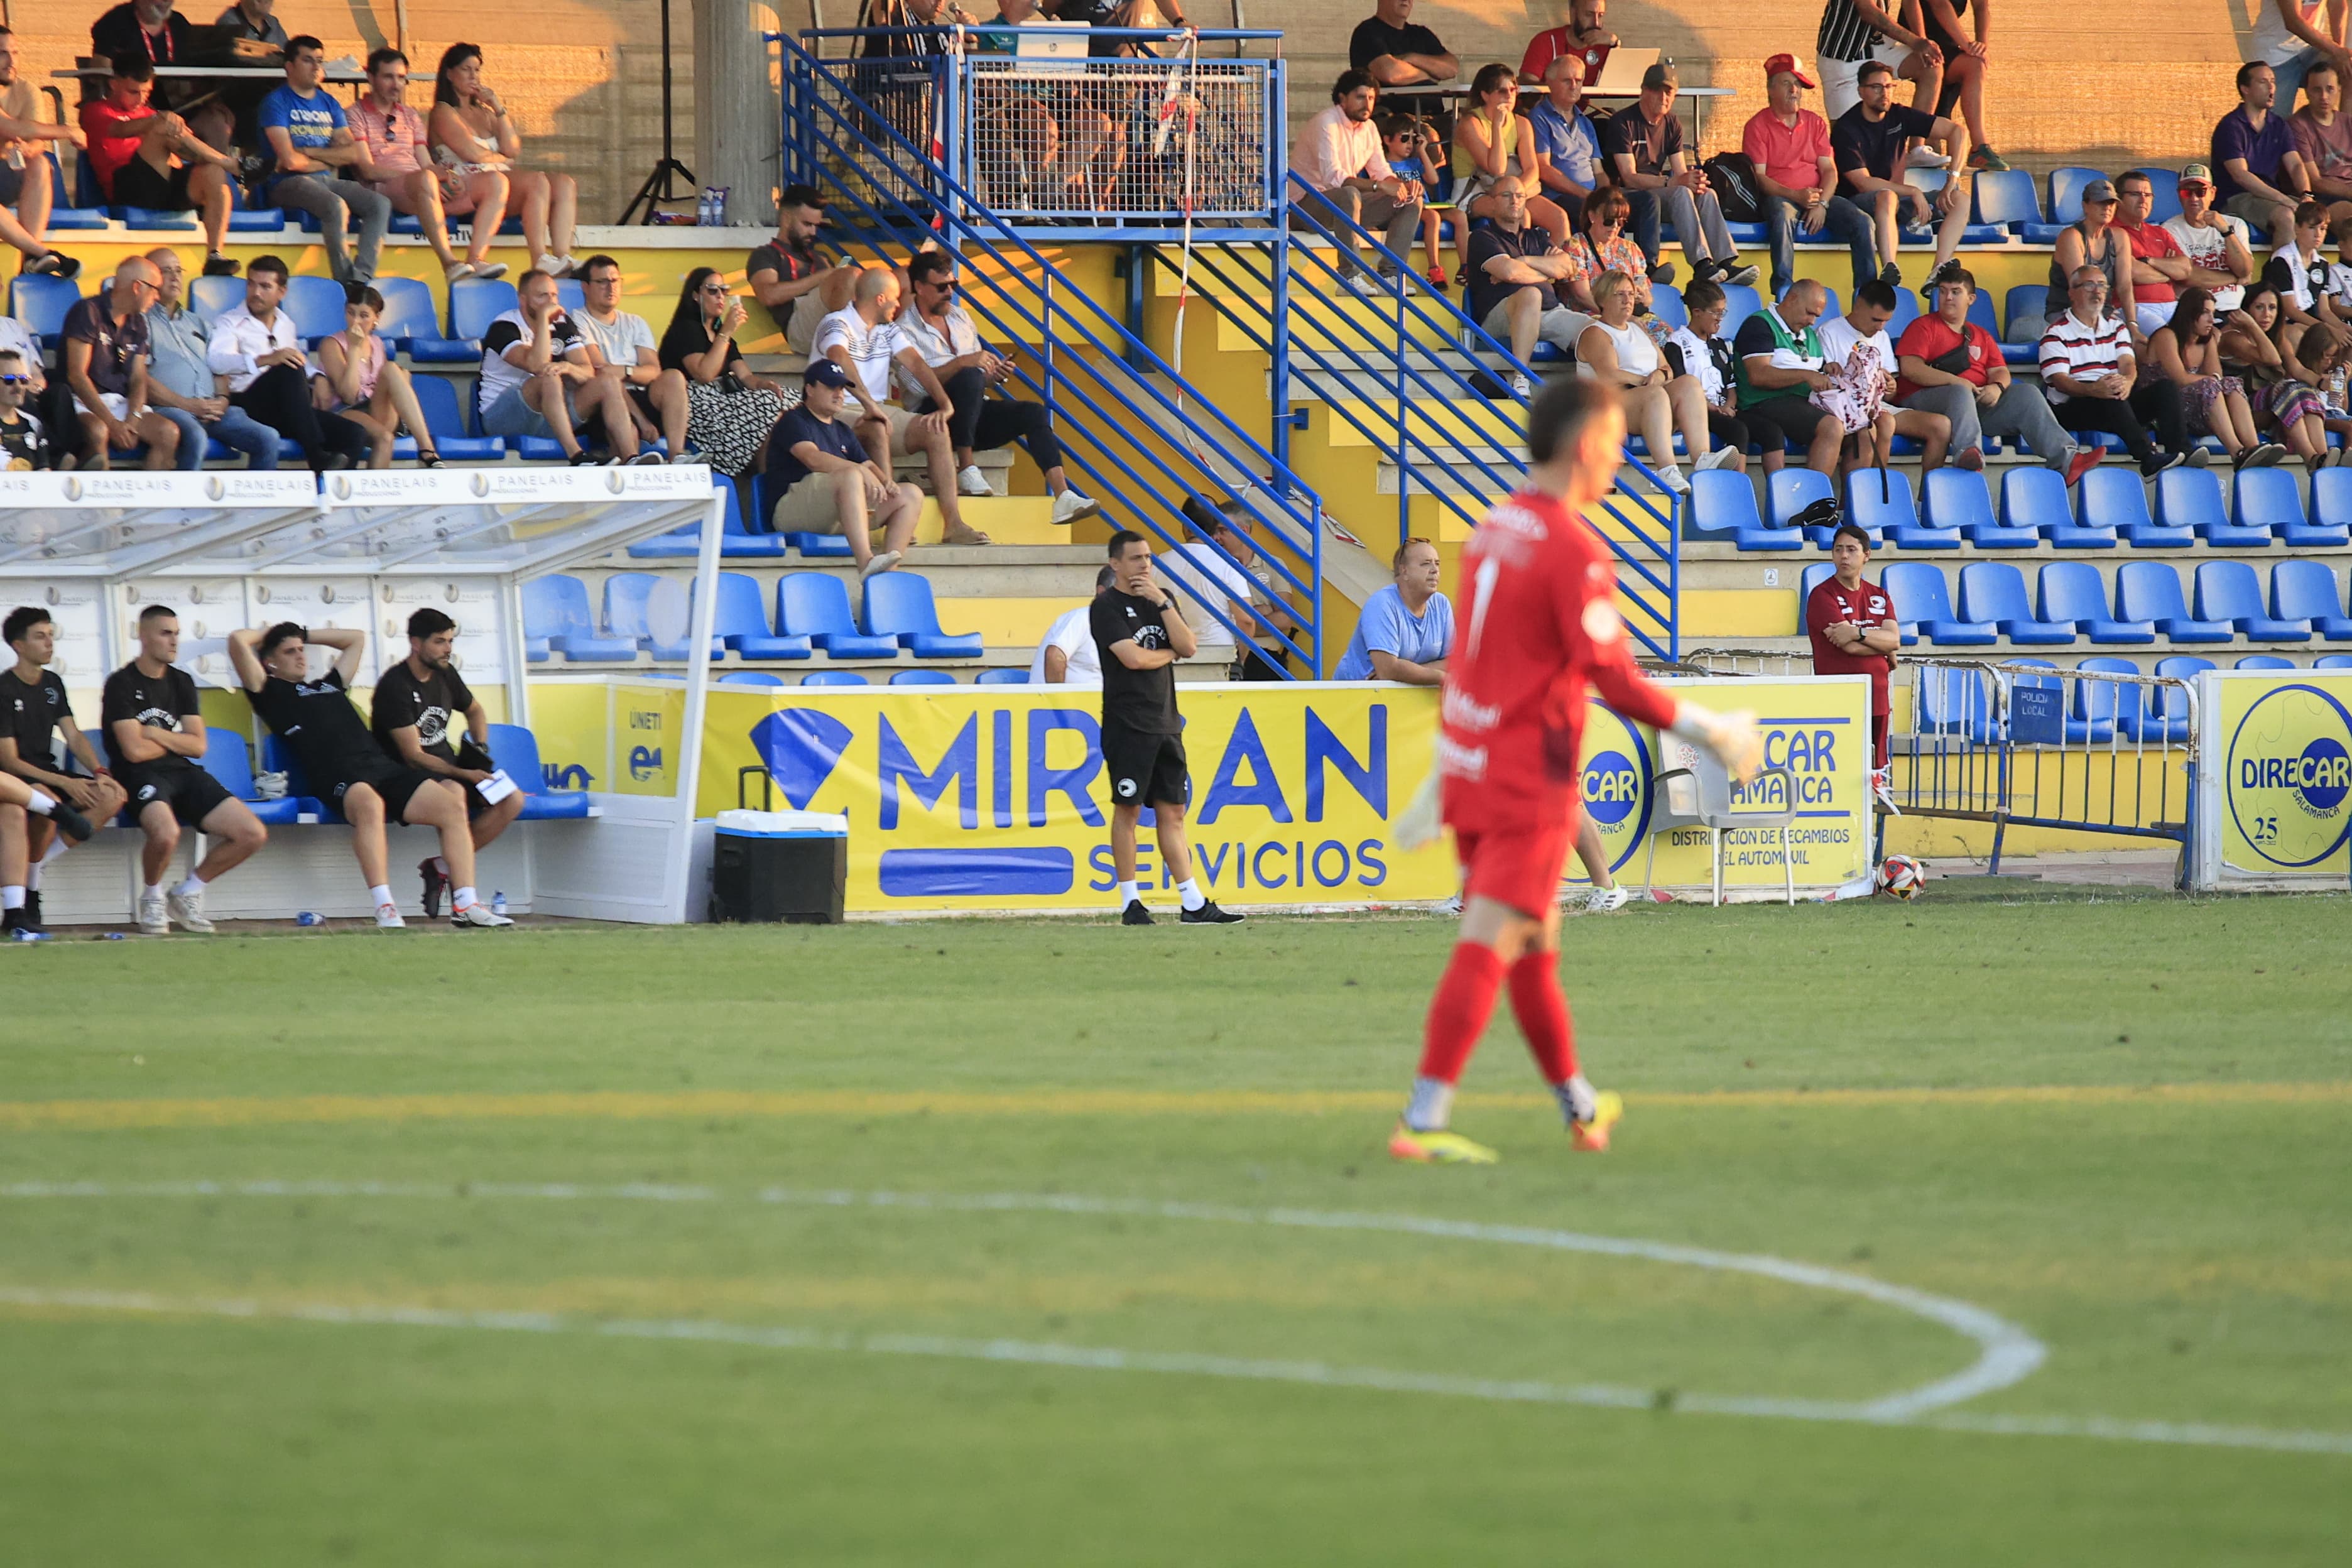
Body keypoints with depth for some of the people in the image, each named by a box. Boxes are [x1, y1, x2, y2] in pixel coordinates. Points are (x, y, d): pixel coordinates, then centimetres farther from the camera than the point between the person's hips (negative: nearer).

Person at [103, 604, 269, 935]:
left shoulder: (181, 682, 16)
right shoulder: (122, 684, -3)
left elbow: (198, 746, 9)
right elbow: (134, 750, -12)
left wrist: (153, 733, -4)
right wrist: (174, 740, 5)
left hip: (183, 772, 6)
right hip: (141, 777, -6)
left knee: (253, 834, -11)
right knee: (166, 833, -40)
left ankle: (188, 893, 9)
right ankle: (152, 898, -6)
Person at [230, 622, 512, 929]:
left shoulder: (330, 686, 37)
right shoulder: (271, 692, 18)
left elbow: (357, 639, 51)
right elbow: (238, 641, 10)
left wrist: (306, 636, 46)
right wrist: (268, 634, 30)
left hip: (382, 766, 7)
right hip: (338, 776, -7)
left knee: (452, 806, -14)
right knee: (369, 803, -42)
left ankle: (465, 905, -21)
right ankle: (385, 908, -48)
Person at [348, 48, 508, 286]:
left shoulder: (411, 117, 29)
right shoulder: (357, 115, 7)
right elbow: (367, 169, -6)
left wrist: (446, 174, -5)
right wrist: (429, 174, -15)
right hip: (385, 188, -7)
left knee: (496, 181, -12)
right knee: (425, 179, -41)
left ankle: (476, 259, -32)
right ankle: (449, 264, -48)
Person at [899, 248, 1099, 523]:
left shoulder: (959, 317, 19)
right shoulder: (904, 328, -4)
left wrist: (995, 374, -1)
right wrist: (963, 362, -31)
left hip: (972, 413, 7)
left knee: (1034, 413, -16)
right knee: (969, 378, -34)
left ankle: (1063, 498, -30)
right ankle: (966, 471, -30)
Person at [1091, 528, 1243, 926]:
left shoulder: (1162, 598, 15)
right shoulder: (1106, 606, -5)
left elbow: (1188, 647, 3)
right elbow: (1133, 657, -16)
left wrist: (1163, 604, -5)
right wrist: (1169, 654, 2)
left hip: (1165, 721, 6)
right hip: (1127, 724, -6)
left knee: (1172, 812, 6)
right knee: (1127, 809, -4)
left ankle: (1193, 903, 5)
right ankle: (1131, 903, 1)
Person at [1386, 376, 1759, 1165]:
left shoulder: (1493, 531, 10)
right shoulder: (1574, 552, -16)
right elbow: (1614, 680, -18)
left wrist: (1442, 775, 25)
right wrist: (1707, 731, -8)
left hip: (1468, 768, 9)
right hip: (1530, 779, -9)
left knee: (1534, 948, 19)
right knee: (1487, 946, -11)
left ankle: (1579, 1105, 33)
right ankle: (1422, 1121, -18)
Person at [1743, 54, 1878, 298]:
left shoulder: (1815, 123, 16)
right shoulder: (1757, 126, 4)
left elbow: (1829, 170, 9)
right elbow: (1759, 177, -5)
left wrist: (1822, 204, -11)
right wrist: (1796, 196, -20)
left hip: (1818, 196, 4)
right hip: (1779, 196, -4)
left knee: (1862, 222, -19)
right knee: (1783, 216, -40)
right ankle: (1783, 290, -47)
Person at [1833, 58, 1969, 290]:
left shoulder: (1899, 116, 4)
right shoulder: (1846, 129, -11)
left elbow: (1954, 131, 5)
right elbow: (1863, 183, -17)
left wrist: (1952, 180, -8)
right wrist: (1913, 192, -18)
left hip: (1897, 199, 6)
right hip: (1859, 203, -6)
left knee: (1961, 200, -12)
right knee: (1886, 196, -40)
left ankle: (1938, 273, -34)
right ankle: (1890, 272, -55)